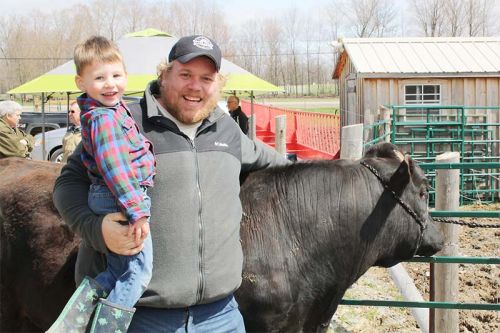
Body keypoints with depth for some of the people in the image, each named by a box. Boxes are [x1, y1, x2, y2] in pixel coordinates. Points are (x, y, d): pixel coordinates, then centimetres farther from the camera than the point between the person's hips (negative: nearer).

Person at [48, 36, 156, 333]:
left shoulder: (113, 108, 11)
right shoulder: (104, 118, -20)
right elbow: (113, 167, -26)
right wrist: (137, 210, -26)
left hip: (108, 200, 10)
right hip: (121, 200, -10)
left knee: (118, 274, 17)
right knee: (138, 274, -2)